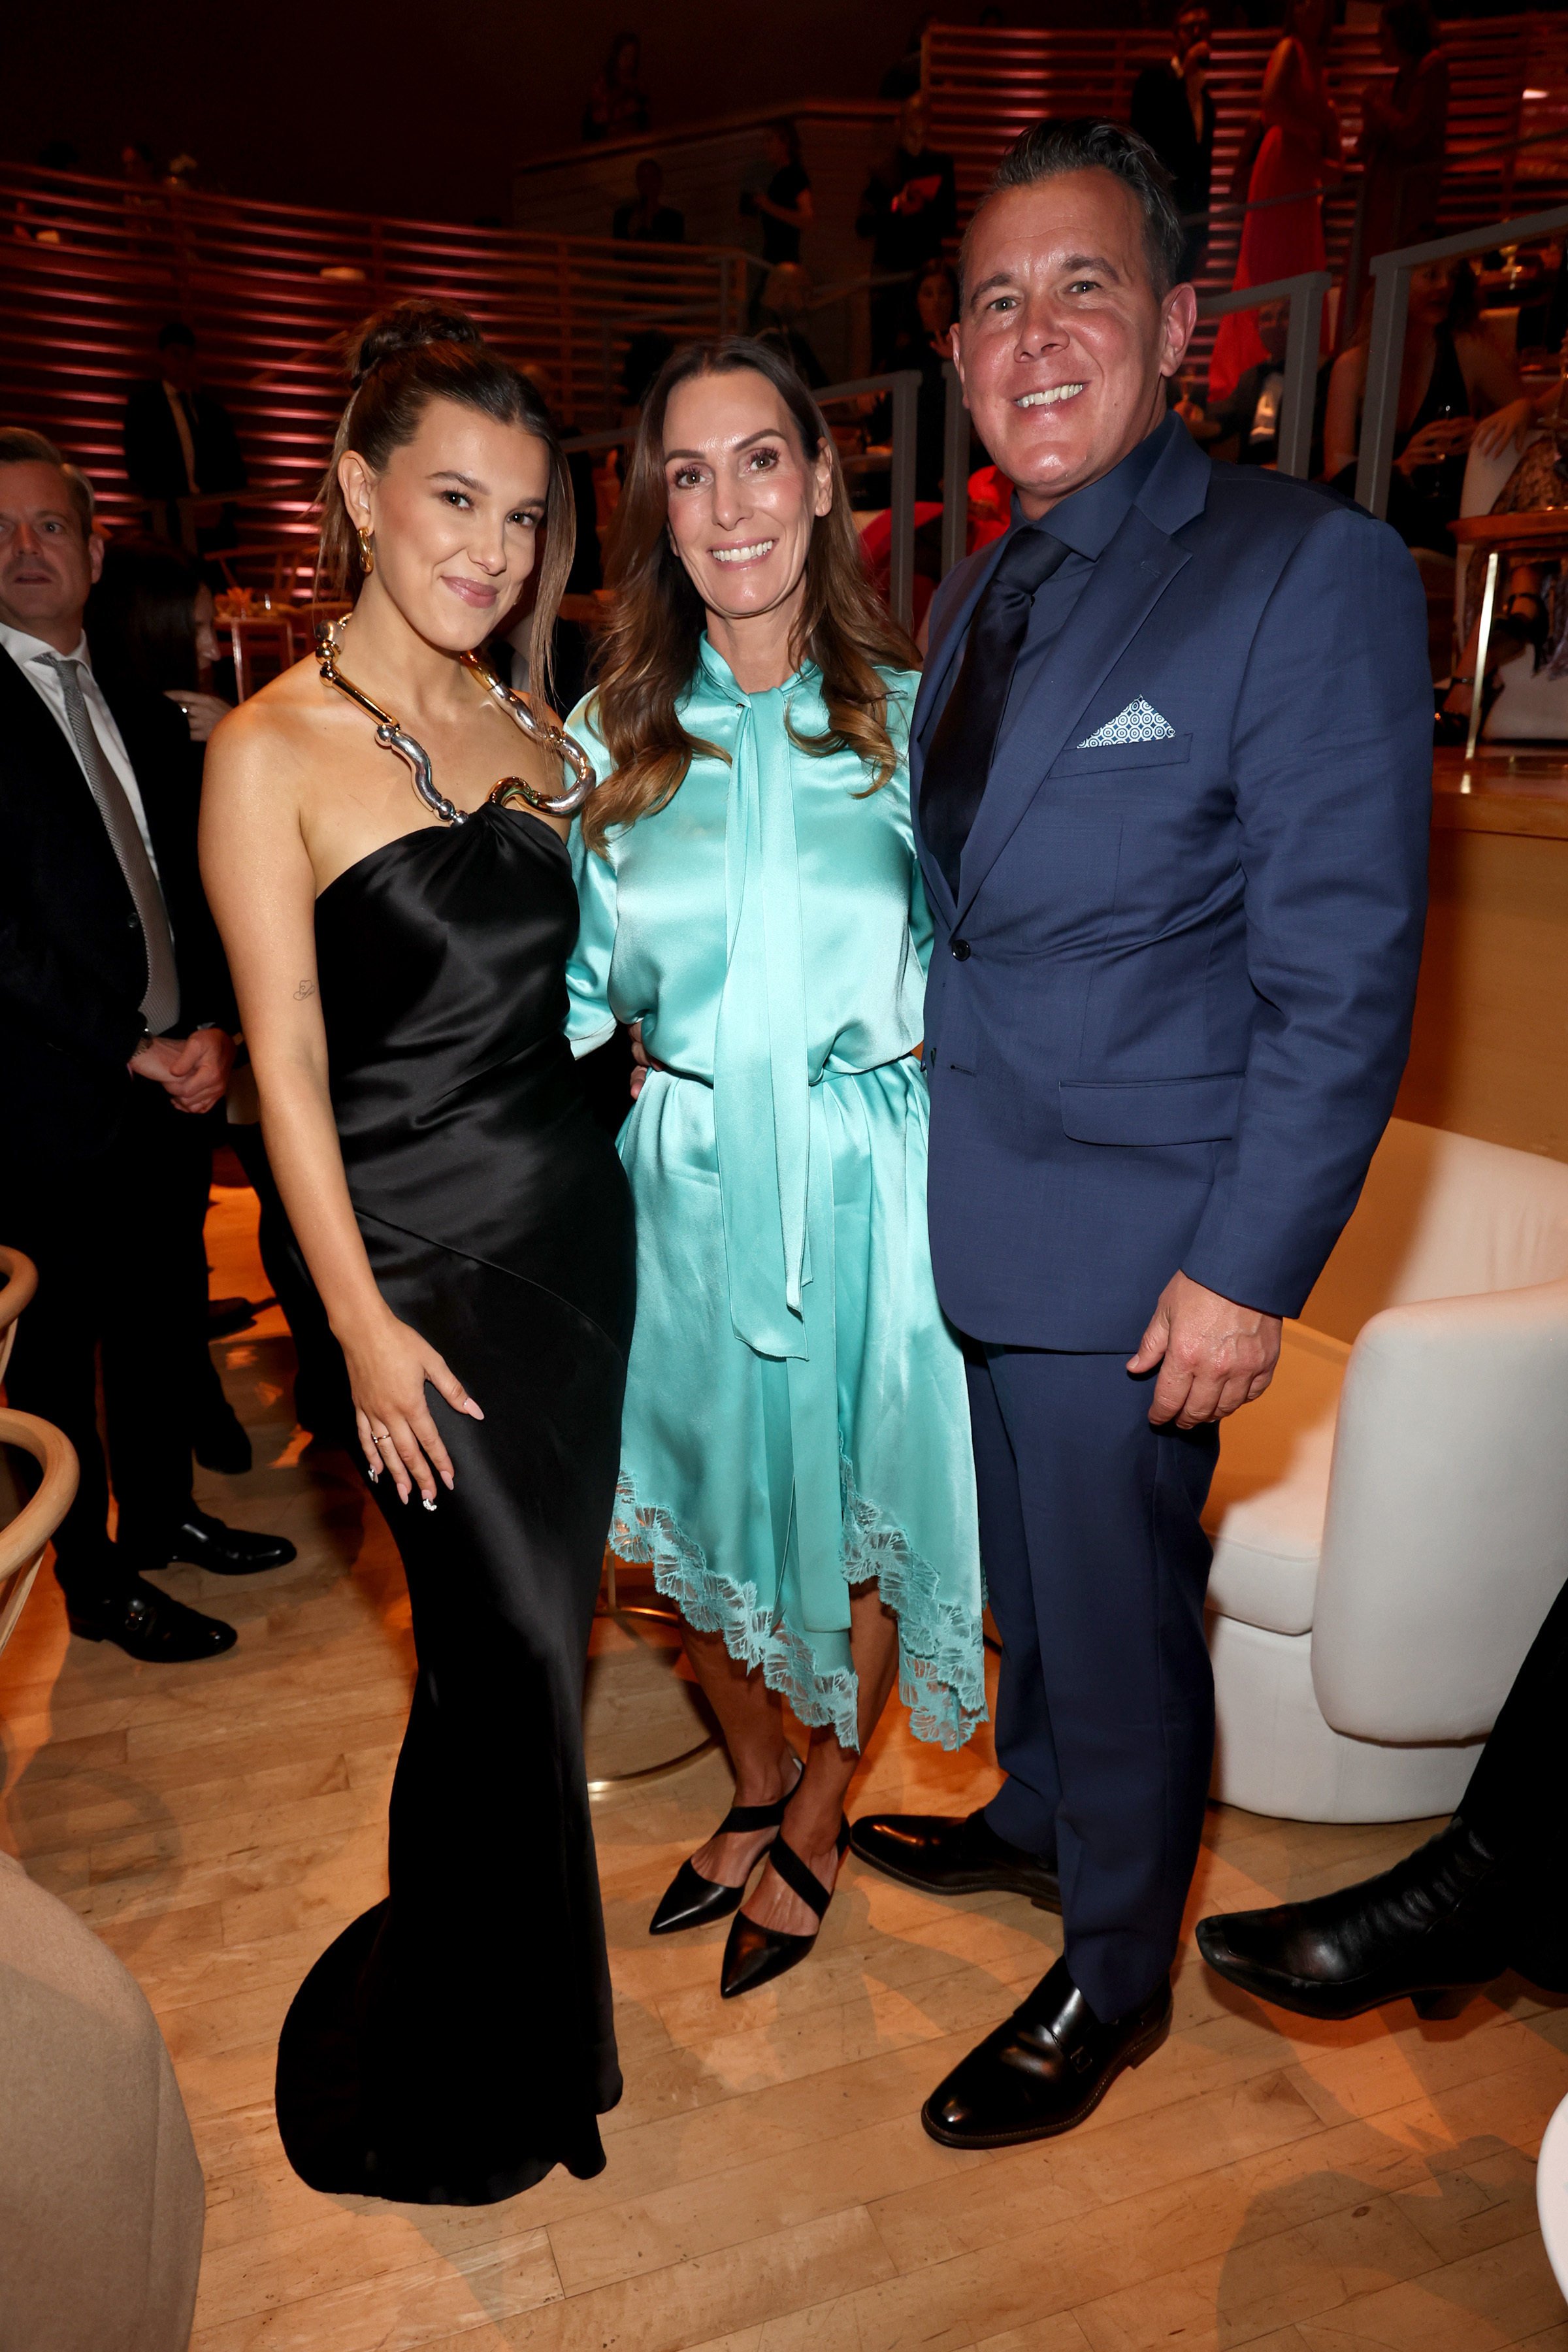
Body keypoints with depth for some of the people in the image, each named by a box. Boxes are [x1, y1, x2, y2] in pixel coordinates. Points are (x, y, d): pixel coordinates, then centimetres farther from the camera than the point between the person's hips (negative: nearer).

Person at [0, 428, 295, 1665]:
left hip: (171, 1086, 6)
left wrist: (211, 1028, -3)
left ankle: (163, 1512, 37)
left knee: (154, 1318, 19)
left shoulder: (148, 716, 14)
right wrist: (132, 1047, -16)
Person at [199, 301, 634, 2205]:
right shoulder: (271, 752, -8)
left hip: (578, 1221, 6)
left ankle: (489, 2018, 40)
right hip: (421, 1250, -5)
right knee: (515, 1646, -1)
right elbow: (288, 1068, -11)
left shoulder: (533, 733, 8)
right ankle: (470, 2084, 26)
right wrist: (364, 1323, -12)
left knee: (519, 1635, 15)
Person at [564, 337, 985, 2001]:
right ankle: (757, 1786, 45)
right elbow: (582, 982, 5)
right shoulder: (614, 732, 2)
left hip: (871, 1188, -2)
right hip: (688, 1185, 2)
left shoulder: (910, 717, -3)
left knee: (859, 1517, 12)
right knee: (696, 1515, 15)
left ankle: (817, 1822, 41)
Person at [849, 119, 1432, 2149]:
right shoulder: (969, 600, 12)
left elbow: (1344, 972, -15)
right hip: (962, 1213, 7)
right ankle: (1036, 1817, 49)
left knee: (1117, 1614, 10)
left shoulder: (1308, 570, -12)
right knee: (1023, 1575, 23)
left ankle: (1113, 1977, 34)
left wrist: (1250, 1272, -18)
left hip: (1130, 1244, -6)